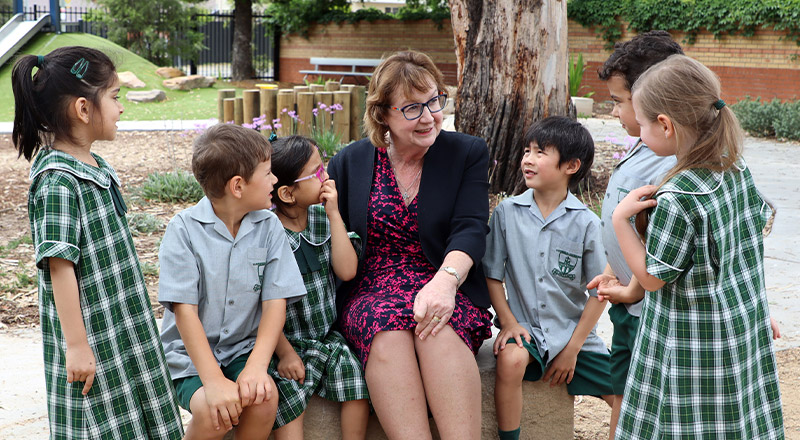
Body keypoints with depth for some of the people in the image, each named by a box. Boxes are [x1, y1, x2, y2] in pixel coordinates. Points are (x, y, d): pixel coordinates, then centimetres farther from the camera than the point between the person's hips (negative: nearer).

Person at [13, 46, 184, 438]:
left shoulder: (95, 167, 7)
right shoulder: (58, 180, -20)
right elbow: (60, 265, -22)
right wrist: (76, 345, -20)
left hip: (123, 328, 9)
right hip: (91, 333, -9)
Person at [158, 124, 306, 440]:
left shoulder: (269, 227, -1)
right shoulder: (184, 229, -12)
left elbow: (275, 302, -5)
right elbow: (185, 310, -16)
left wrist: (257, 365, -21)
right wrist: (214, 380, -26)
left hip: (244, 348, 3)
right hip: (190, 354, -3)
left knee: (264, 397, -27)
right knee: (214, 411, -30)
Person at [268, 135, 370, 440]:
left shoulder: (324, 218, 4)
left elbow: (347, 271, -6)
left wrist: (334, 214, -8)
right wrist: (284, 353, -13)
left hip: (329, 335, 4)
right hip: (286, 341, -4)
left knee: (355, 371, -18)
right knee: (287, 391, -27)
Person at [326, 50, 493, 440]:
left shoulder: (468, 154, 8)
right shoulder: (349, 162, 11)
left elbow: (470, 230, -7)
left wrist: (446, 280, -26)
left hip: (441, 288, -1)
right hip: (370, 292, 1)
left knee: (439, 329, -36)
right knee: (389, 330, -35)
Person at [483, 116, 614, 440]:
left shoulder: (586, 223, -6)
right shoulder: (507, 212, -3)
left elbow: (599, 291, -2)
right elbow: (492, 274, 2)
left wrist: (573, 348, -4)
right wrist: (508, 322, -9)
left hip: (574, 331, 1)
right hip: (525, 326, 0)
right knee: (511, 358, -32)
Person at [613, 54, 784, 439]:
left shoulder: (675, 201, -26)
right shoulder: (738, 168, -2)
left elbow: (652, 278, -18)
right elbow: (759, 221, 13)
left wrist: (620, 219, -16)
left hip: (692, 342, -8)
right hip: (744, 331, 8)